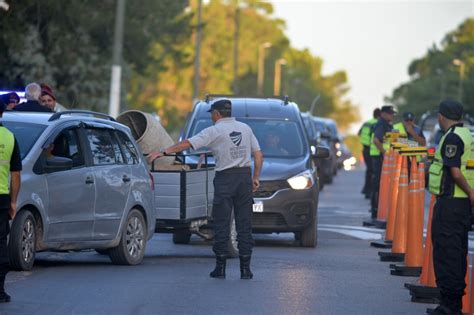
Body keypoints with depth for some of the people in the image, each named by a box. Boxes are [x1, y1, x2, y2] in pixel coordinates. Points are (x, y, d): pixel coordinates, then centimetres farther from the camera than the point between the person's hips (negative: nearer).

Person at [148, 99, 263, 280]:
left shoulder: (215, 131, -3)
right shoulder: (245, 128, 12)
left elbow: (188, 144, -9)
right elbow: (258, 155, 10)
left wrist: (163, 152, -9)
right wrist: (256, 177, 14)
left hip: (225, 178, -4)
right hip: (245, 176, 4)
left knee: (221, 224, 1)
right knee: (244, 224, 5)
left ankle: (220, 267, -1)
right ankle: (245, 268, 3)